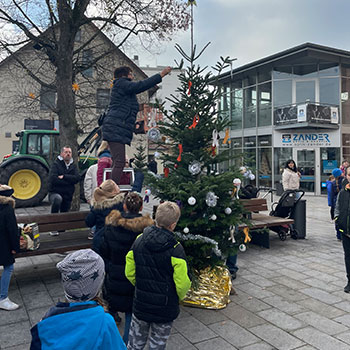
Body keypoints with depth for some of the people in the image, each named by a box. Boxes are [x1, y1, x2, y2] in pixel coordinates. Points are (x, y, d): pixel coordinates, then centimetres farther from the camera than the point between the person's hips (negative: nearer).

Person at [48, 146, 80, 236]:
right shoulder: (56, 164, -4)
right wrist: (69, 181, -12)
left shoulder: (73, 166, 11)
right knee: (58, 199, -37)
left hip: (68, 195, 5)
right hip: (55, 193, -5)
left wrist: (64, 177, -17)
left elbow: (77, 178, -7)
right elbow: (53, 179, -19)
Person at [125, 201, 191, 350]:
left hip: (140, 306, 4)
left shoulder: (139, 241, -9)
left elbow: (129, 273, 0)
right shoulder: (175, 250, -22)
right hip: (165, 309, -3)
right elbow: (182, 283, -17)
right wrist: (179, 297, 5)